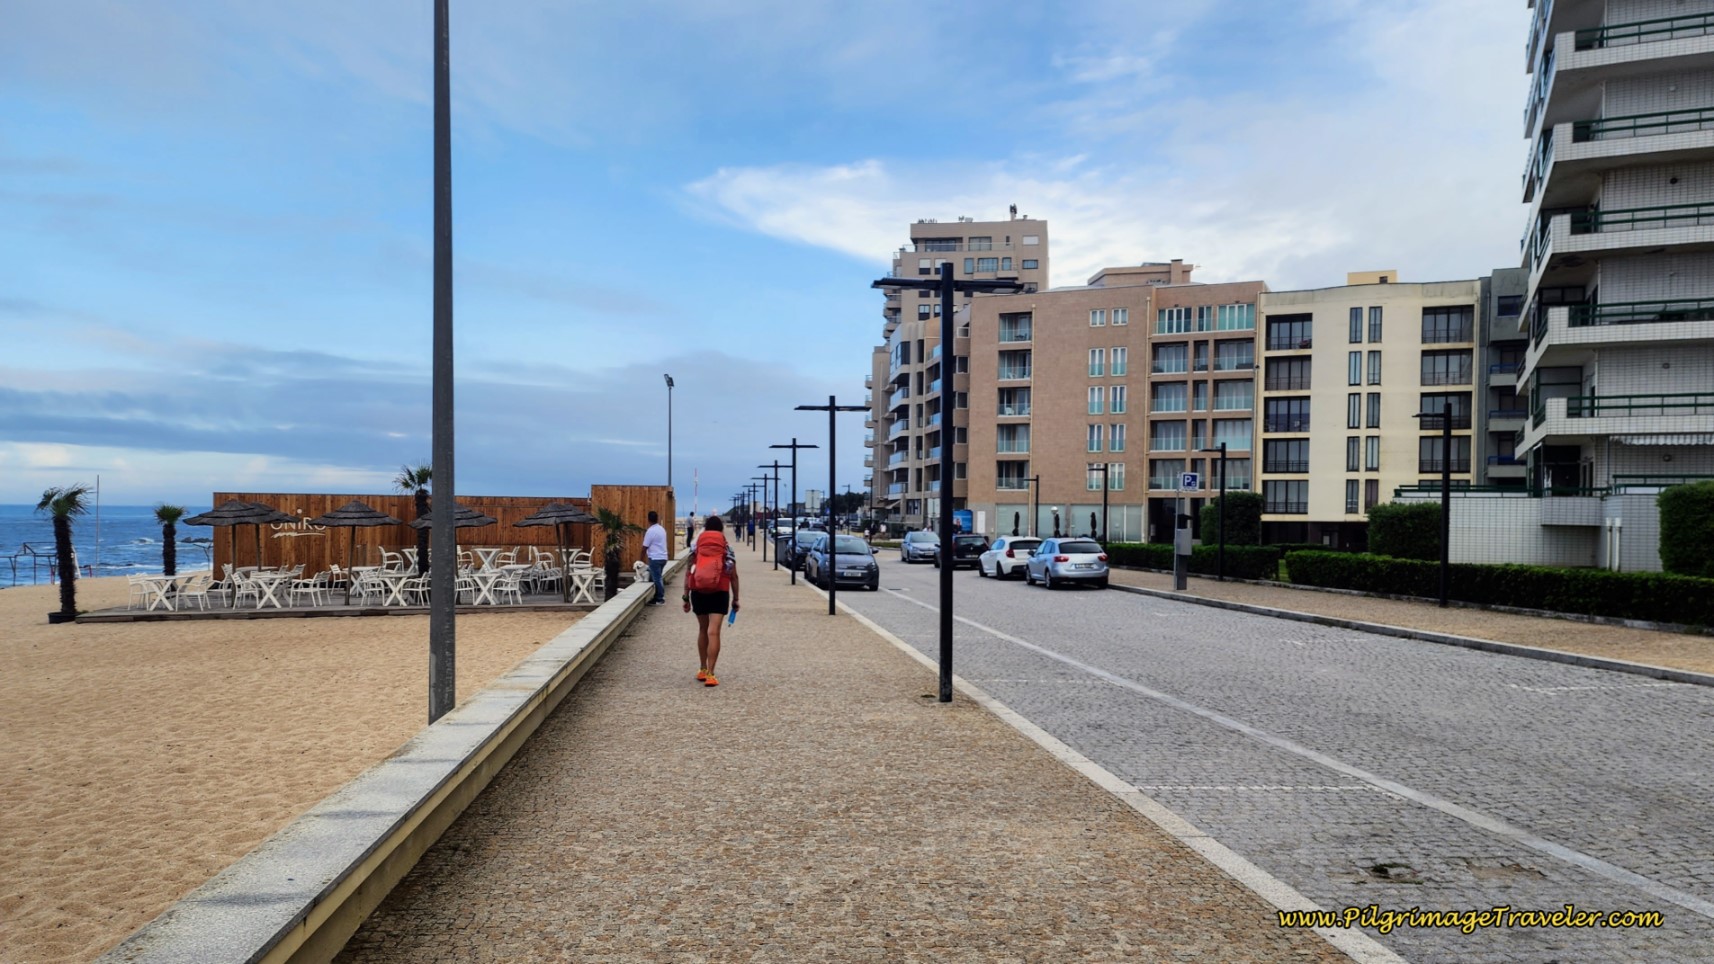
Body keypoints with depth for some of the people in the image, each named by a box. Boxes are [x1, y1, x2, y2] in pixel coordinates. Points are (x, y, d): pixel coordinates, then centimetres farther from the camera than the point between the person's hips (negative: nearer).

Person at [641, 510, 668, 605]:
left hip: (655, 558, -8)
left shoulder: (650, 531, -13)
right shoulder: (662, 529, 12)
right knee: (657, 578, 15)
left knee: (656, 579, -2)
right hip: (663, 557, 8)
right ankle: (658, 597, 17)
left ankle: (660, 599, 1)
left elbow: (645, 547, -9)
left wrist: (642, 559, 2)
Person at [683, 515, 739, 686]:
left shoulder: (696, 547, 6)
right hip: (720, 593, -2)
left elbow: (689, 573, 3)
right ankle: (710, 674, -13)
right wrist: (735, 599, 10)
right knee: (713, 632, -7)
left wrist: (686, 597, 7)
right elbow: (733, 576, 2)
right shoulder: (727, 549, 3)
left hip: (698, 592, 2)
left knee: (703, 630, 18)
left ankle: (703, 670, 26)